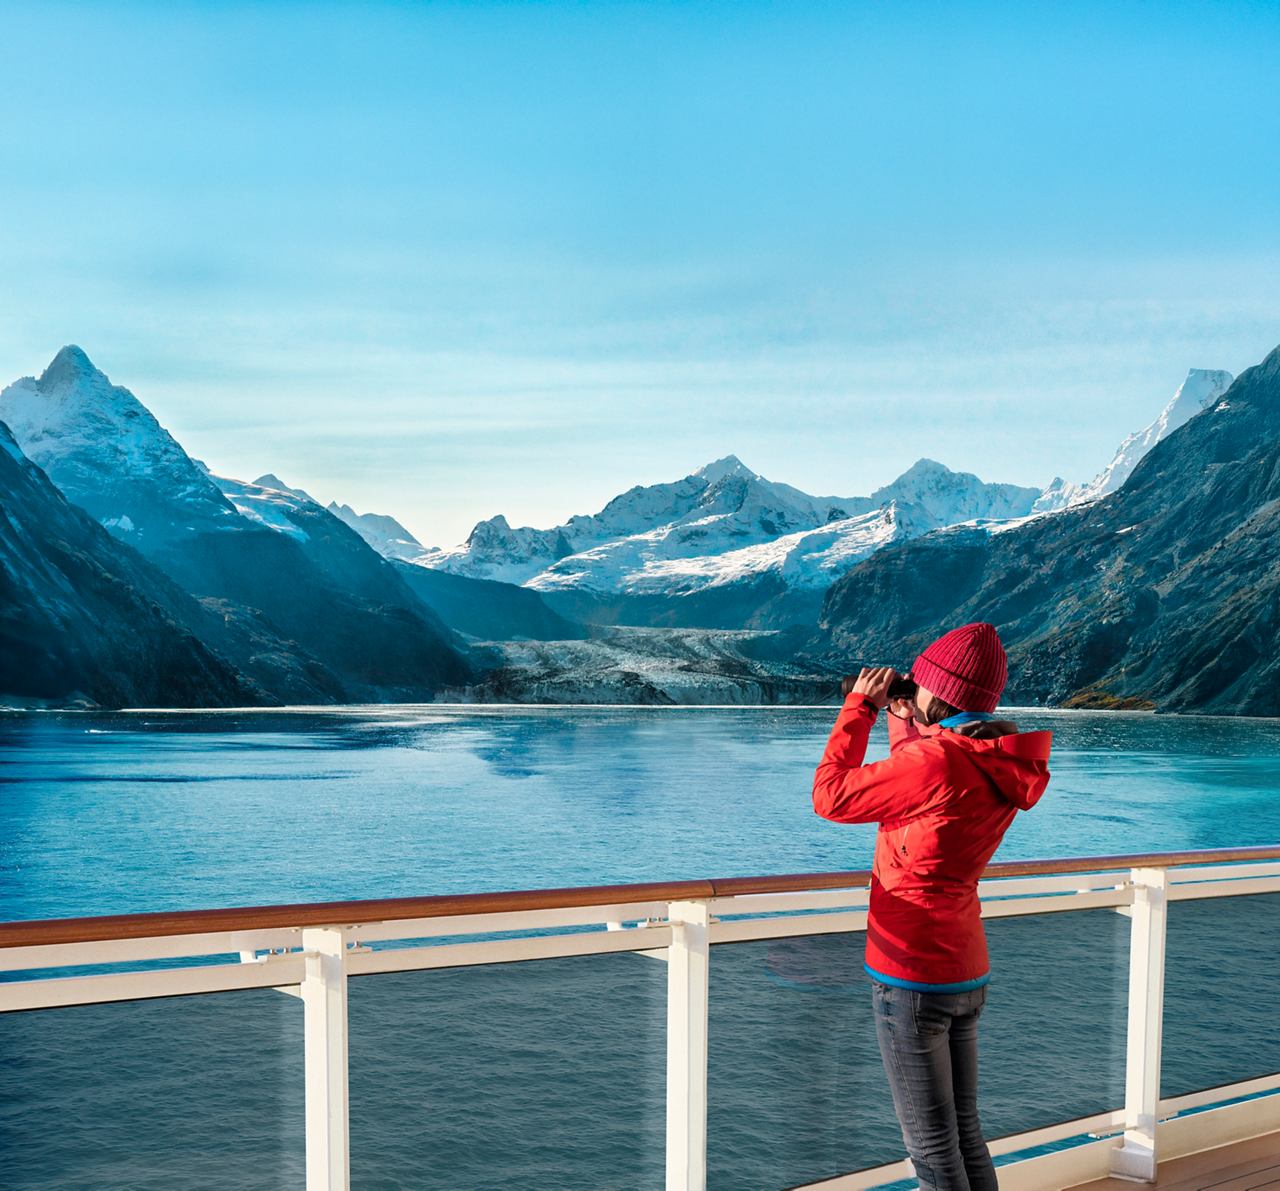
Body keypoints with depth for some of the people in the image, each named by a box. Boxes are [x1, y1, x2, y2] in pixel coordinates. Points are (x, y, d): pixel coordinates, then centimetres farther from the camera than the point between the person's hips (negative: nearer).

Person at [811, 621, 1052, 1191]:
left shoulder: (934, 760, -22)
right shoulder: (999, 767, 3)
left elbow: (830, 795, -13)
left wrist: (859, 707, -4)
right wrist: (903, 723, 17)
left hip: (911, 977, -8)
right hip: (967, 975, 8)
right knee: (966, 1134, 18)